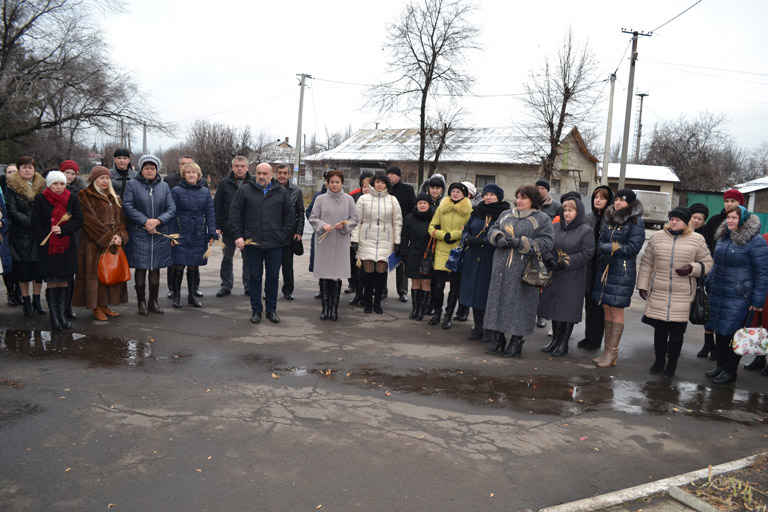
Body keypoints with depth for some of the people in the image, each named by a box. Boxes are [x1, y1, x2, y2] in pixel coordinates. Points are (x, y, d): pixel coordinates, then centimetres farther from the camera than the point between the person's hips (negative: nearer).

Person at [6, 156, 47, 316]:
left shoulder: (41, 186, 9)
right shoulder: (12, 187, 0)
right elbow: (12, 211, -6)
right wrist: (32, 222, -16)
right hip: (21, 234, -2)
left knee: (39, 267, 3)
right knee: (23, 268, 1)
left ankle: (37, 299, 15)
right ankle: (26, 300, 13)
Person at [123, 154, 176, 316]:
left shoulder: (164, 186, 10)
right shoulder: (132, 185, 2)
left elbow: (172, 209, 3)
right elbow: (127, 207, -7)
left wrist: (157, 221, -12)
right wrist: (145, 221, -15)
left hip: (160, 235, 3)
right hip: (139, 234, -2)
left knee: (156, 269, 7)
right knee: (140, 268, 1)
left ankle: (153, 301, 18)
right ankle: (141, 301, 13)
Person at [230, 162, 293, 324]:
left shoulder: (282, 192, 7)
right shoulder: (244, 190, 4)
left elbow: (290, 215, 12)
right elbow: (235, 214, 3)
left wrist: (284, 235, 3)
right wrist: (238, 236, -4)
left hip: (275, 244, 1)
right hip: (252, 243, -1)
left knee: (273, 277, 7)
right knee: (254, 277, 6)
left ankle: (271, 310, 20)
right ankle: (256, 310, 17)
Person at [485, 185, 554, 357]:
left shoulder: (542, 219, 1)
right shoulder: (506, 215, 17)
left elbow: (546, 243, -8)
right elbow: (492, 230, 15)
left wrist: (521, 242, -17)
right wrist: (499, 238, -9)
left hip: (523, 271, -5)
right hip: (501, 268, 5)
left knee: (519, 305, -2)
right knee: (498, 302, 5)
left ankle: (516, 344, 10)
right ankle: (499, 342, 16)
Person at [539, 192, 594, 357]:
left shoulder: (586, 231, -5)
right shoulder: (555, 227, 9)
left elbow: (587, 254, -10)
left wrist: (565, 262, -15)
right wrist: (552, 261, -7)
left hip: (573, 278, -5)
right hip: (554, 275, 5)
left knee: (568, 310, 0)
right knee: (554, 307, 9)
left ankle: (564, 343, 11)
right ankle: (555, 340, 22)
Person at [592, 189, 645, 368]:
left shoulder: (636, 222, -4)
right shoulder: (608, 218, 15)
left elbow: (633, 248, -12)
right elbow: (600, 243, 11)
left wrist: (608, 248, -10)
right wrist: (614, 247, -8)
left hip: (623, 271, -6)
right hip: (604, 269, 6)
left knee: (616, 310, -4)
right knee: (606, 308, 8)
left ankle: (612, 352, 3)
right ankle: (608, 350, 16)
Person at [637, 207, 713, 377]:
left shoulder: (697, 240, 3)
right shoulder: (657, 237, 7)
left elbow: (707, 263, 9)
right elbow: (646, 263, 11)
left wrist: (692, 268, -11)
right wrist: (642, 285, 8)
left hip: (682, 296, -1)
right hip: (658, 293, 2)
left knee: (677, 332, 1)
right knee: (659, 329, 8)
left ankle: (672, 364, 18)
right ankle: (659, 361, 25)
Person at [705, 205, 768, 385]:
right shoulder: (723, 237, 10)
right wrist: (708, 283, 21)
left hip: (739, 296, -7)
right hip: (717, 293, 7)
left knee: (732, 333, -1)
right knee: (719, 331, 12)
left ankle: (730, 371, 13)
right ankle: (721, 365, 26)